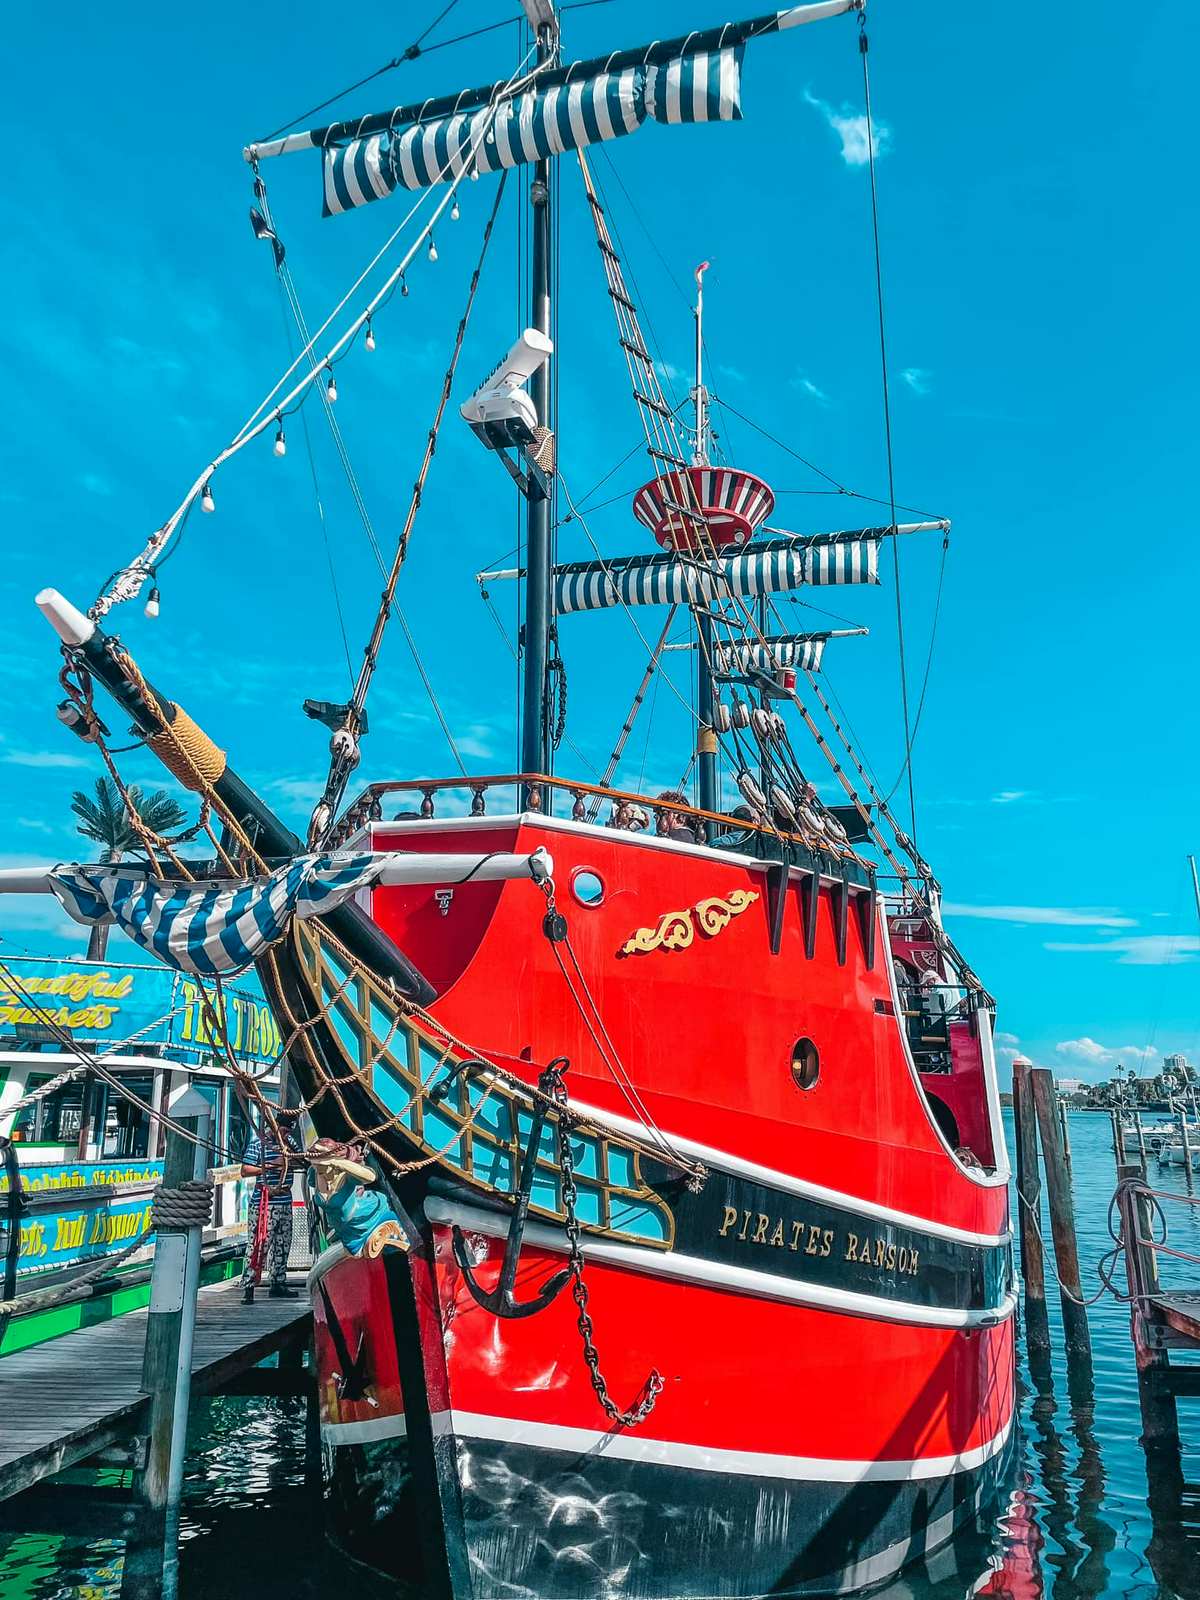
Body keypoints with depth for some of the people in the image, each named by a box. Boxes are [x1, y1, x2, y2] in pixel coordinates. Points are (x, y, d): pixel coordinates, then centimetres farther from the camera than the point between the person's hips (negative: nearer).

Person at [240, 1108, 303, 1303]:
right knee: (258, 1245, -8)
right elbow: (244, 1171, -10)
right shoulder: (258, 1142, -7)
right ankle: (248, 1287, -2)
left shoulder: (290, 1141, 10)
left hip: (285, 1201, 7)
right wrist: (270, 1166, -18)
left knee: (283, 1245, 13)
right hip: (263, 1203, -7)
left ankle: (278, 1284, 23)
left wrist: (292, 1161, -1)